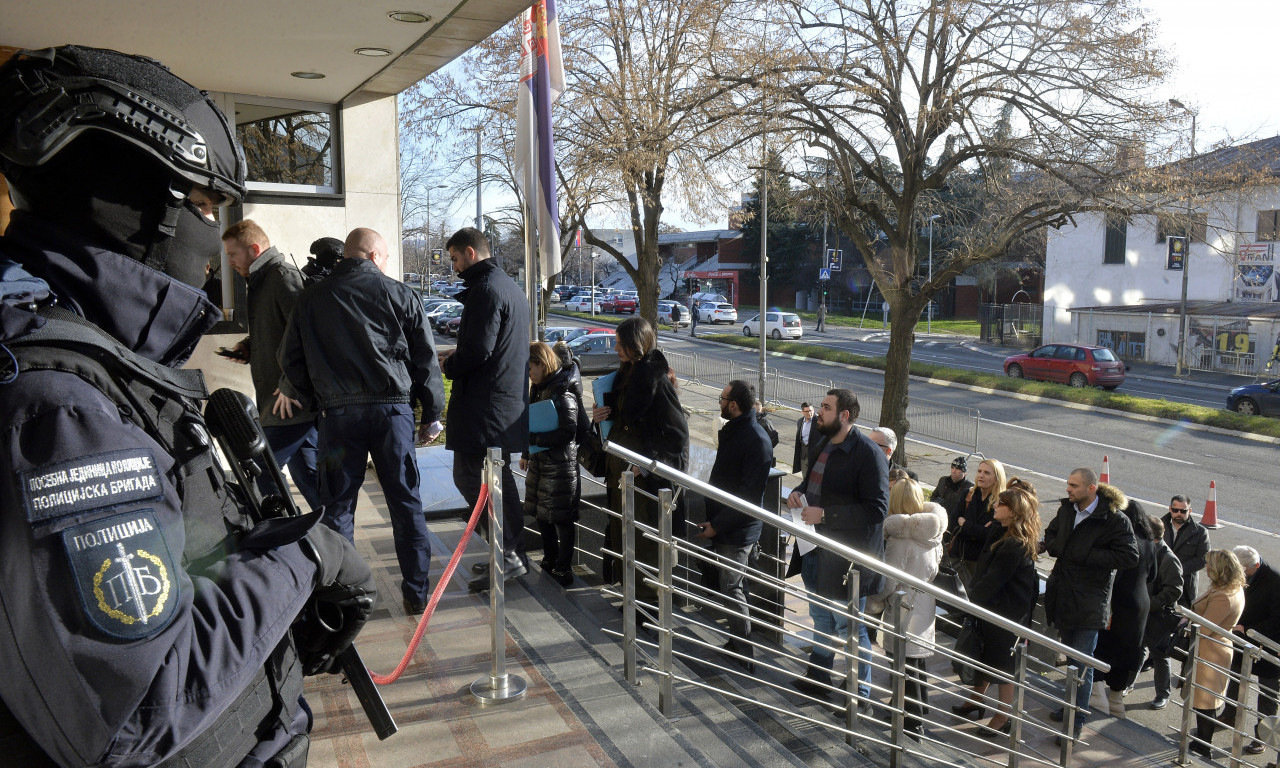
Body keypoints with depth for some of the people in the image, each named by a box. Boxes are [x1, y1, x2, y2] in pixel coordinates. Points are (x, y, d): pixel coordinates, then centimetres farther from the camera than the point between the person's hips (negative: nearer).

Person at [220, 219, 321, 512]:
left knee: (260, 476, -6)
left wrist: (290, 386, -22)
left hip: (290, 401, -10)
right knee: (307, 476, 14)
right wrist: (250, 346, 12)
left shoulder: (282, 274, -12)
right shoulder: (263, 278, 20)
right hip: (294, 399, 10)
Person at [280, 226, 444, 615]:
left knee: (338, 506, 10)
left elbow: (291, 359, 10)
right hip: (392, 409, -1)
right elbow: (426, 359, 2)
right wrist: (431, 415, 9)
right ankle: (416, 593, 13)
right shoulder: (400, 294, 1)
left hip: (337, 413, 1)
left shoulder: (311, 298, 7)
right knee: (406, 504, 7)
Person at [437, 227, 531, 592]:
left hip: (484, 404, -10)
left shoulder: (486, 290, -15)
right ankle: (516, 551, 23)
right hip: (510, 399, 10)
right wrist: (457, 355, 17)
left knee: (469, 477, -6)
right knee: (499, 476, 16)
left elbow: (479, 350, -22)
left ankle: (508, 555, -4)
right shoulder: (510, 287, 18)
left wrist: (447, 365, -4)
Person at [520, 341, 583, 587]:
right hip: (540, 462, 9)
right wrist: (527, 452, 22)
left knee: (562, 519, 1)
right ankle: (549, 562, 32)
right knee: (541, 514, 17)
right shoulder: (540, 388, 9)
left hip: (561, 466, -9)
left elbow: (567, 432, -23)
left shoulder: (564, 393, -19)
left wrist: (532, 438, -24)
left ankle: (564, 571, 12)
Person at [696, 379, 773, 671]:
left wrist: (717, 525, -18)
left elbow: (748, 498, -22)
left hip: (738, 531, -9)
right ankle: (737, 640, 30)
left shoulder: (757, 441, -21)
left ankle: (745, 654, 7)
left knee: (732, 590, -3)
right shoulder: (732, 430, 9)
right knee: (730, 587, 17)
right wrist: (712, 520, 16)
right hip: (722, 526, 9)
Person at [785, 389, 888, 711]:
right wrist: (798, 492, 0)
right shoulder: (823, 444, 7)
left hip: (846, 557, -8)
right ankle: (818, 679, 41)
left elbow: (877, 509, -24)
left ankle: (861, 695, 23)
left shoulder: (868, 454, -20)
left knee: (850, 627, 5)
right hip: (815, 549, 8)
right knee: (821, 618, 23)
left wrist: (824, 514, -25)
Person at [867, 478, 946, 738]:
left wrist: (872, 604, -5)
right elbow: (934, 569, 9)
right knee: (919, 663, 22)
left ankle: (912, 724, 11)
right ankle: (921, 710, 37)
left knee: (905, 666, 4)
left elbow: (890, 582, -18)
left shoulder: (899, 538, -22)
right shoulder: (932, 534, 0)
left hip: (905, 612, -7)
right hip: (926, 607, 8)